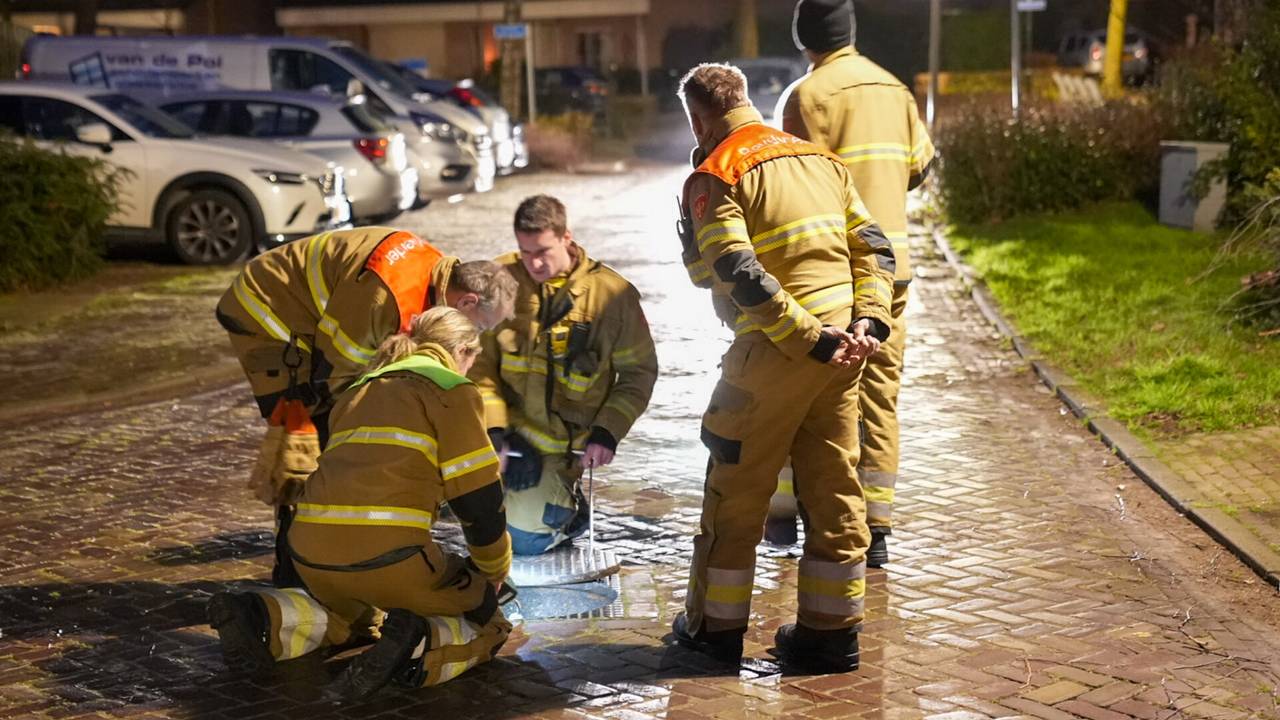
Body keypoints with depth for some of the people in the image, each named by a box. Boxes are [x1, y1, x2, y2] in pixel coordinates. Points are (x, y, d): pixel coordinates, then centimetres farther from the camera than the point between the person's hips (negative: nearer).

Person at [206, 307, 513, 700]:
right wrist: (495, 569, 19)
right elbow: (478, 495, 2)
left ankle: (265, 621, 9)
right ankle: (420, 648, -17)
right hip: (387, 552, -6)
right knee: (486, 622, 15)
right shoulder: (452, 389, 7)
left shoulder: (358, 391, 29)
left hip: (312, 552, 6)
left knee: (354, 611, 37)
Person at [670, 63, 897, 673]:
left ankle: (715, 624, 20)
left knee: (737, 488, 9)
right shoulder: (820, 158, 15)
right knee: (834, 489, 12)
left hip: (777, 349, -6)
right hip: (843, 349, 6)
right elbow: (873, 246, 10)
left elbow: (739, 276, -19)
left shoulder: (714, 177, -6)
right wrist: (867, 321, -1)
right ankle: (831, 631, 18)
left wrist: (812, 340, -17)